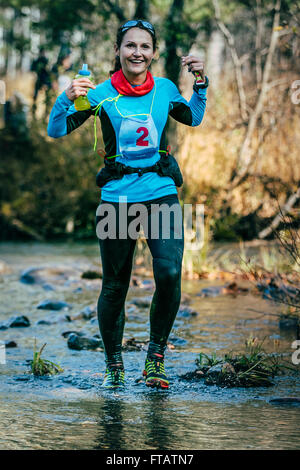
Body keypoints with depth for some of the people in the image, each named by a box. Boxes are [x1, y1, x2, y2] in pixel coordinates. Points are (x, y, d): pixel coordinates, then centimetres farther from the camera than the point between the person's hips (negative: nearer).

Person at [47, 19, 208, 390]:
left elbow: (193, 119, 24)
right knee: (114, 286, 4)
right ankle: (113, 363, 25)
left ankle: (156, 353, 4)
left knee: (169, 274, -17)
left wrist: (200, 83, 8)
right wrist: (67, 98, -23)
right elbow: (55, 131, -5)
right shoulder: (102, 94, -4)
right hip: (117, 197, -1)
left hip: (162, 194, 1)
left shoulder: (165, 89, 3)